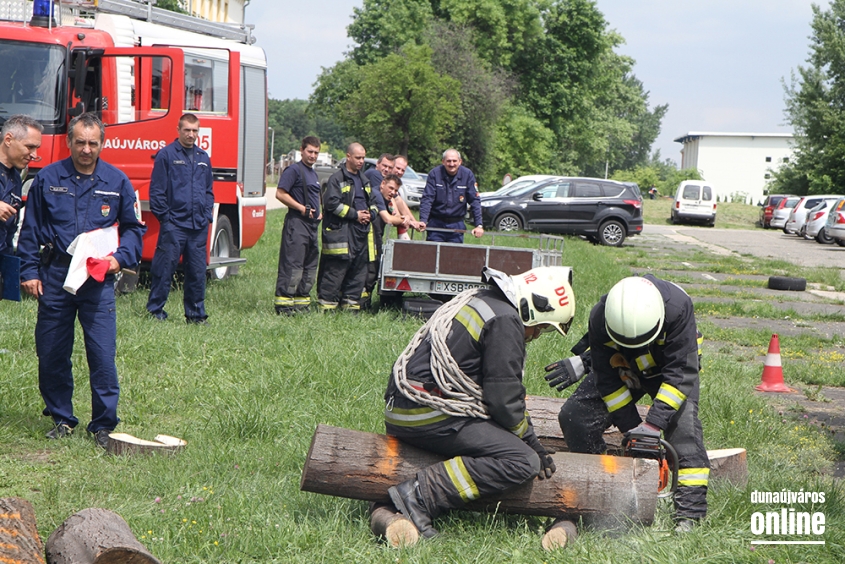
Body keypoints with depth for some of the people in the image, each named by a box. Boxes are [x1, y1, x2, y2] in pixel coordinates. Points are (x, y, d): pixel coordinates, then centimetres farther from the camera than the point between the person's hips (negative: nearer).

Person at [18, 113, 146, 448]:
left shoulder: (117, 182, 5)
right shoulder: (47, 179, 5)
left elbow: (133, 228, 12)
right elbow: (30, 229, 9)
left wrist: (120, 258, -5)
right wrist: (29, 271, 2)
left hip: (98, 280, -1)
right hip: (55, 276, 1)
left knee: (103, 354, -6)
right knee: (52, 353, 6)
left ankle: (104, 424, 4)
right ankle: (61, 418, 22)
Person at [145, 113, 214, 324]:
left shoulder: (203, 157, 15)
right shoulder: (167, 155, -2)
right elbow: (157, 190, -4)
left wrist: (207, 215, 10)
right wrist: (164, 216, -8)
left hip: (199, 226, 5)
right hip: (174, 225, -5)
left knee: (197, 272, 7)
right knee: (164, 269, -2)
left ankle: (196, 313, 15)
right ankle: (155, 310, 8)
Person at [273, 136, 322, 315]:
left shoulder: (313, 173, 20)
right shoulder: (294, 170, -7)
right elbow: (280, 194, -16)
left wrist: (319, 211, 15)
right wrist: (301, 208, -17)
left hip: (312, 224, 9)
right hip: (297, 224, -9)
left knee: (310, 266, 11)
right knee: (292, 265, -11)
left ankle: (302, 300, 17)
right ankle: (283, 302, -10)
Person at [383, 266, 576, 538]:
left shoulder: (479, 301, 22)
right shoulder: (505, 321, -9)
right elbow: (504, 398, -11)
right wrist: (533, 444, 3)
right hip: (430, 414, -10)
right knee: (524, 462, -14)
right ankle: (420, 496, -22)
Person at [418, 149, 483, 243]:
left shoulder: (467, 175, -3)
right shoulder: (435, 174, -7)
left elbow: (474, 201, -2)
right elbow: (427, 199, -11)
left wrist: (478, 225, -9)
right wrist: (423, 221, -24)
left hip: (456, 226, 1)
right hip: (436, 224, -1)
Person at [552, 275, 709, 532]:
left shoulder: (677, 306, -38)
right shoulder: (600, 320, -30)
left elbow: (680, 371, -35)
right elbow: (607, 378, -20)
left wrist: (654, 423, -38)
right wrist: (631, 426, -23)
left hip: (672, 367, -2)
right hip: (622, 368, 3)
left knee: (683, 423, -26)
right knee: (574, 416, -11)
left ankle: (690, 514, -24)